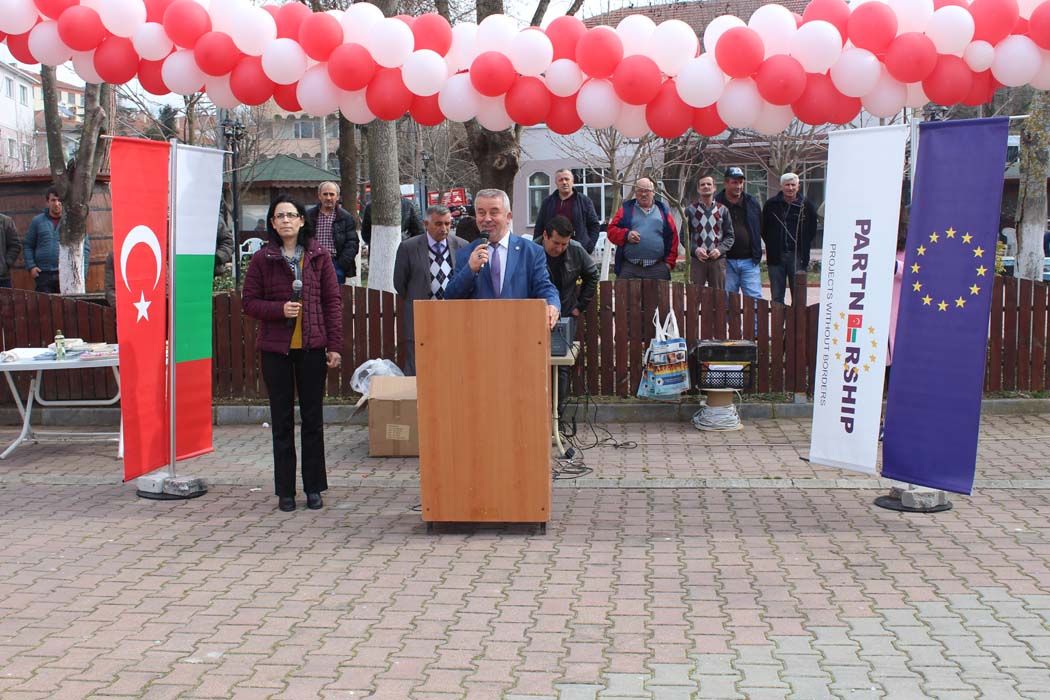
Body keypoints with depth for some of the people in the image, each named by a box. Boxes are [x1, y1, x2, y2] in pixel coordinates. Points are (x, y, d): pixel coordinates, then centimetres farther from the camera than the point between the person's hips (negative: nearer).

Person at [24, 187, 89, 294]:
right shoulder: (37, 221, 11)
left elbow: (85, 247, 4)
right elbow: (27, 246, 15)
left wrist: (81, 272, -5)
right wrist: (31, 266, 0)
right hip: (44, 274, 1)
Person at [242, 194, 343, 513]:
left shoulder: (319, 256, 3)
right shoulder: (262, 258, 1)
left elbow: (333, 301, 2)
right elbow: (249, 301, 2)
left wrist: (335, 345, -4)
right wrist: (279, 310, -16)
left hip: (312, 346, 0)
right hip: (276, 348, 0)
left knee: (313, 418, 6)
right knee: (282, 420, 6)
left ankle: (314, 488, 16)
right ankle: (285, 490, 14)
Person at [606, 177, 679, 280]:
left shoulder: (662, 210, 14)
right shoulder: (626, 209, 12)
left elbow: (672, 237, 12)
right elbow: (612, 231, 6)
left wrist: (669, 261, 4)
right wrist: (626, 235, -13)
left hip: (657, 269, 1)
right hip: (629, 268, -1)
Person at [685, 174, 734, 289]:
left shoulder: (722, 210, 9)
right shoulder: (690, 210, 6)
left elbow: (729, 236, 8)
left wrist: (720, 249, -11)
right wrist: (695, 249, -12)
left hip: (718, 259, 1)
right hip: (697, 259, -1)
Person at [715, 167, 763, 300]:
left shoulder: (752, 203, 9)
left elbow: (761, 230, 14)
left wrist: (757, 254, 7)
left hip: (749, 261, 2)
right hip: (726, 262, -2)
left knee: (755, 297, -1)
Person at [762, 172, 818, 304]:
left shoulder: (806, 205, 2)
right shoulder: (771, 204, 4)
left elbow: (812, 230, 10)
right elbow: (763, 229, 12)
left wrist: (804, 247, 4)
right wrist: (771, 245, 5)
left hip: (798, 256, -1)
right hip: (776, 255, 1)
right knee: (776, 296, 6)